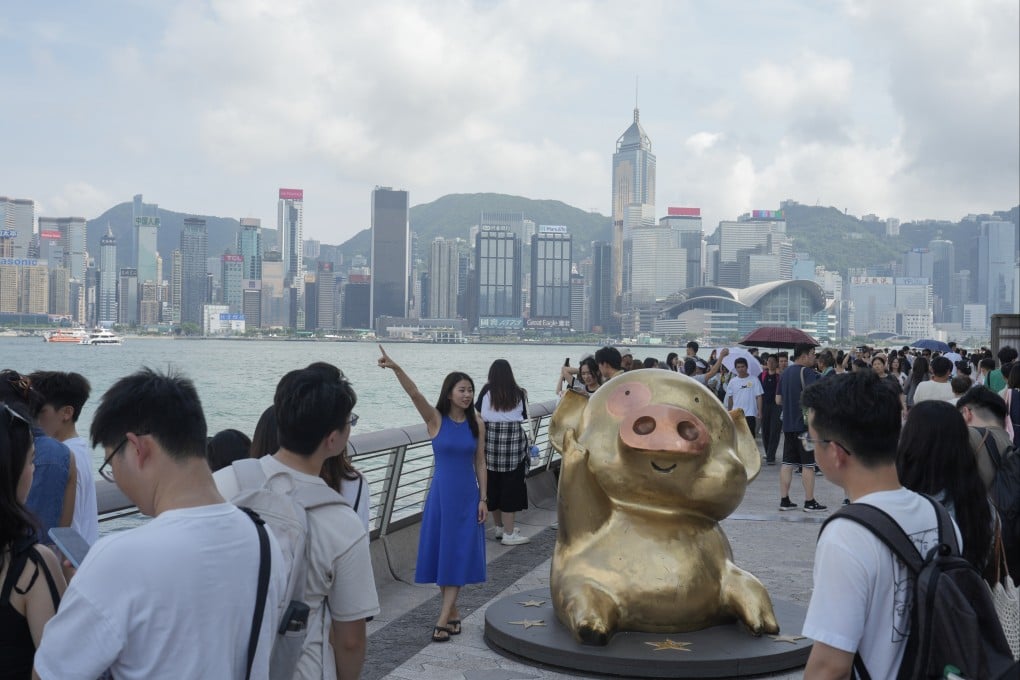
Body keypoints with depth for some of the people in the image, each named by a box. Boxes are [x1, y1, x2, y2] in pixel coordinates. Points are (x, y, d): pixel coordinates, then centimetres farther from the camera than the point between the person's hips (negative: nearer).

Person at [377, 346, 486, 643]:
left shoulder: (477, 424, 0)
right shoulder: (435, 419, -7)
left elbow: (480, 463, 4)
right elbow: (414, 393, -23)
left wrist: (483, 498, 0)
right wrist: (395, 368, -38)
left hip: (468, 494, 1)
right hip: (441, 493, -1)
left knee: (459, 555, -2)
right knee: (440, 551, 5)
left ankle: (443, 619, 2)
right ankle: (452, 613, 21)